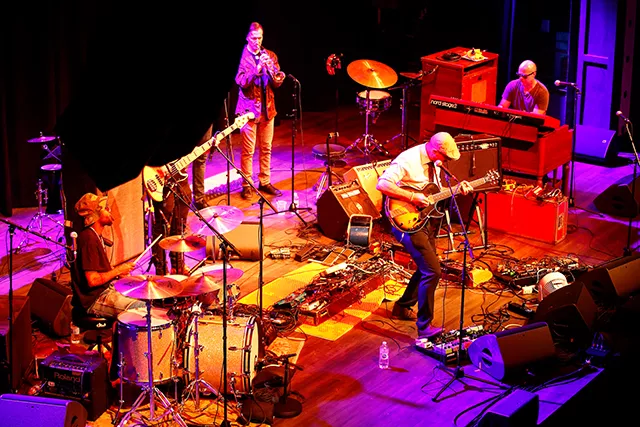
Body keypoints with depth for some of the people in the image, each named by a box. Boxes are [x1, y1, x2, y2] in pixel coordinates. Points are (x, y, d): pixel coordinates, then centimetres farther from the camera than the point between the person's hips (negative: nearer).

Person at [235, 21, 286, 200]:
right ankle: (247, 185, 5)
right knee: (248, 150, -2)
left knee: (266, 148, 10)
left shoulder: (270, 56, 8)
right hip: (249, 108, -4)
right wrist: (257, 70, -29)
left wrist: (273, 71, -19)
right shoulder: (242, 56, -5)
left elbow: (277, 83, 2)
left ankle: (265, 182, 20)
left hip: (267, 108, 4)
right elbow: (241, 82, -15)